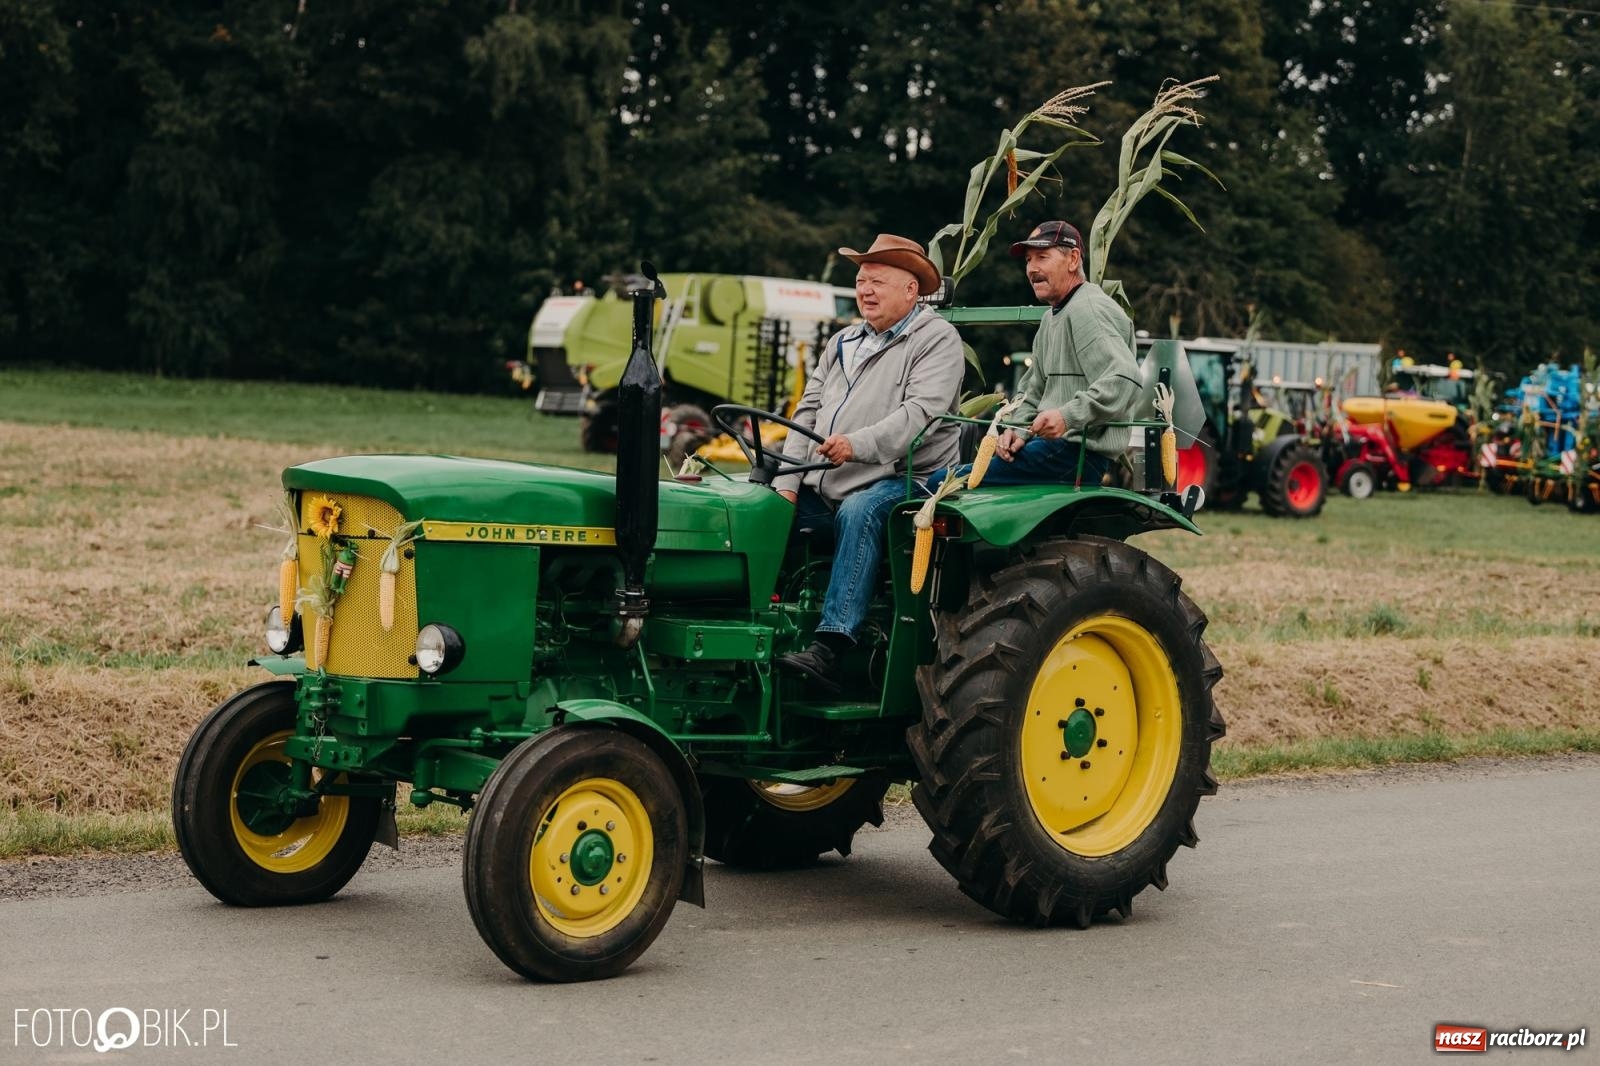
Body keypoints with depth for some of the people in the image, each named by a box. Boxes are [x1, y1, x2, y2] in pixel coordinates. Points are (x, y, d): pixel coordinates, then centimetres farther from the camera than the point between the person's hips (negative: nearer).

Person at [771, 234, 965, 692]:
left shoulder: (937, 340, -2)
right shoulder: (842, 344, 21)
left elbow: (920, 412, -17)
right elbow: (808, 412, 16)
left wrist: (859, 444, -32)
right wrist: (787, 483, 2)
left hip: (900, 481, -7)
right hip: (825, 487, 7)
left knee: (859, 513, -37)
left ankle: (828, 647, -44)